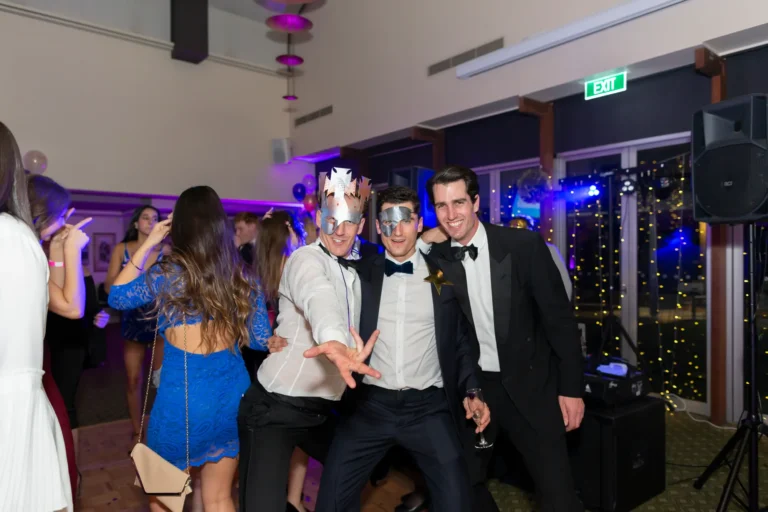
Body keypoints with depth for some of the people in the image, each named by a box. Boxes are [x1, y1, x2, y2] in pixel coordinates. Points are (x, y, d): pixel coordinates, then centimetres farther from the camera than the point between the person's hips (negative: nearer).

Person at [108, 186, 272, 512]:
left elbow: (117, 297, 8)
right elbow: (261, 340, 4)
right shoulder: (243, 277, -1)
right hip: (233, 392, 4)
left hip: (182, 394, -3)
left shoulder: (166, 274, -10)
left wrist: (146, 245, 3)